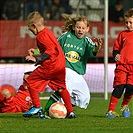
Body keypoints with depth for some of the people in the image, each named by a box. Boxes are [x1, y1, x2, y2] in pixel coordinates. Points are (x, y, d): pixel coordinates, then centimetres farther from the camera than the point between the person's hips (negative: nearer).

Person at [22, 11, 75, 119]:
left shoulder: (41, 36, -13)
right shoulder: (48, 32, 18)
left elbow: (50, 51, -20)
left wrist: (36, 59, -19)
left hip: (50, 65, -10)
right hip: (61, 64, 10)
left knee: (30, 82, 1)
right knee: (61, 87, 20)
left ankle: (37, 107, 2)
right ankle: (70, 111, 16)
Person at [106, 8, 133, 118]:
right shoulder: (123, 34, 11)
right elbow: (116, 47, 17)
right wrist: (116, 55, -2)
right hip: (122, 65, 0)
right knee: (119, 87, -10)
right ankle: (111, 110, -7)